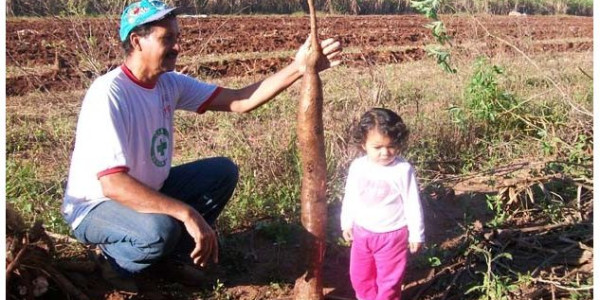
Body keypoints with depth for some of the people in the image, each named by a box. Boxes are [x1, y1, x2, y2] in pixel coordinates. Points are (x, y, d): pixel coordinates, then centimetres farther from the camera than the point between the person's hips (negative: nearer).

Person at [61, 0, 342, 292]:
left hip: (146, 191, 8)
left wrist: (298, 68, -20)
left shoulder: (169, 84, -7)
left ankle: (174, 252, 9)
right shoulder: (108, 93, -29)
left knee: (222, 171, -1)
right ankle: (116, 260, -2)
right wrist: (187, 213, -43)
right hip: (94, 207, -7)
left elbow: (240, 101, -9)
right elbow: (113, 184, -37)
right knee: (159, 229, -37)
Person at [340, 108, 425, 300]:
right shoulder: (357, 167, -6)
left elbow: (413, 204, -11)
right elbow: (349, 198, 8)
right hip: (362, 233, 5)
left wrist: (416, 234, -6)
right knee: (359, 277, 20)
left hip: (392, 235, -5)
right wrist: (346, 224, 14)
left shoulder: (403, 170, -19)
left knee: (389, 281, 10)